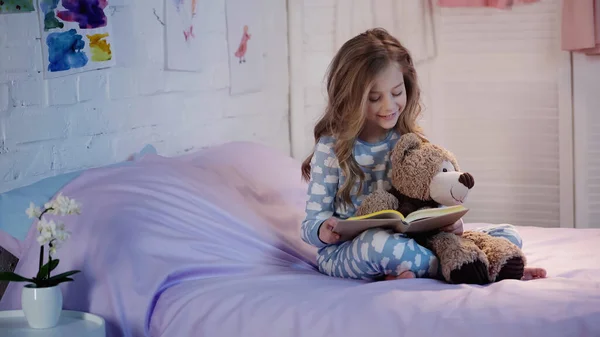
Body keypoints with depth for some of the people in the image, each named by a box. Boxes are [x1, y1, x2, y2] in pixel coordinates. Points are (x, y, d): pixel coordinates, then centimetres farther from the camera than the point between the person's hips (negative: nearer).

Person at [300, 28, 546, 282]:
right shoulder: (332, 148, -4)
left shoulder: (412, 142, 7)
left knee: (508, 237, -7)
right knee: (379, 242, -41)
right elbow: (311, 223, -2)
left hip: (408, 243, 4)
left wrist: (450, 222, -14)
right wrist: (323, 230, -27)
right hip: (344, 251, -4)